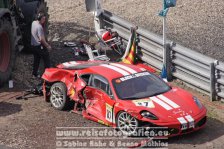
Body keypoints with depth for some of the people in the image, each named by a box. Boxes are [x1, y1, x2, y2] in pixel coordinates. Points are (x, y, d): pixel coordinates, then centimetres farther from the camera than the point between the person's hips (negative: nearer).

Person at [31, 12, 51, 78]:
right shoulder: (39, 27, -24)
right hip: (39, 46, -9)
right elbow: (41, 39, -24)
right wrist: (47, 46, -18)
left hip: (33, 45, 9)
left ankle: (35, 74, 24)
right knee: (46, 59, 3)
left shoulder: (33, 23, 2)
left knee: (36, 59, 18)